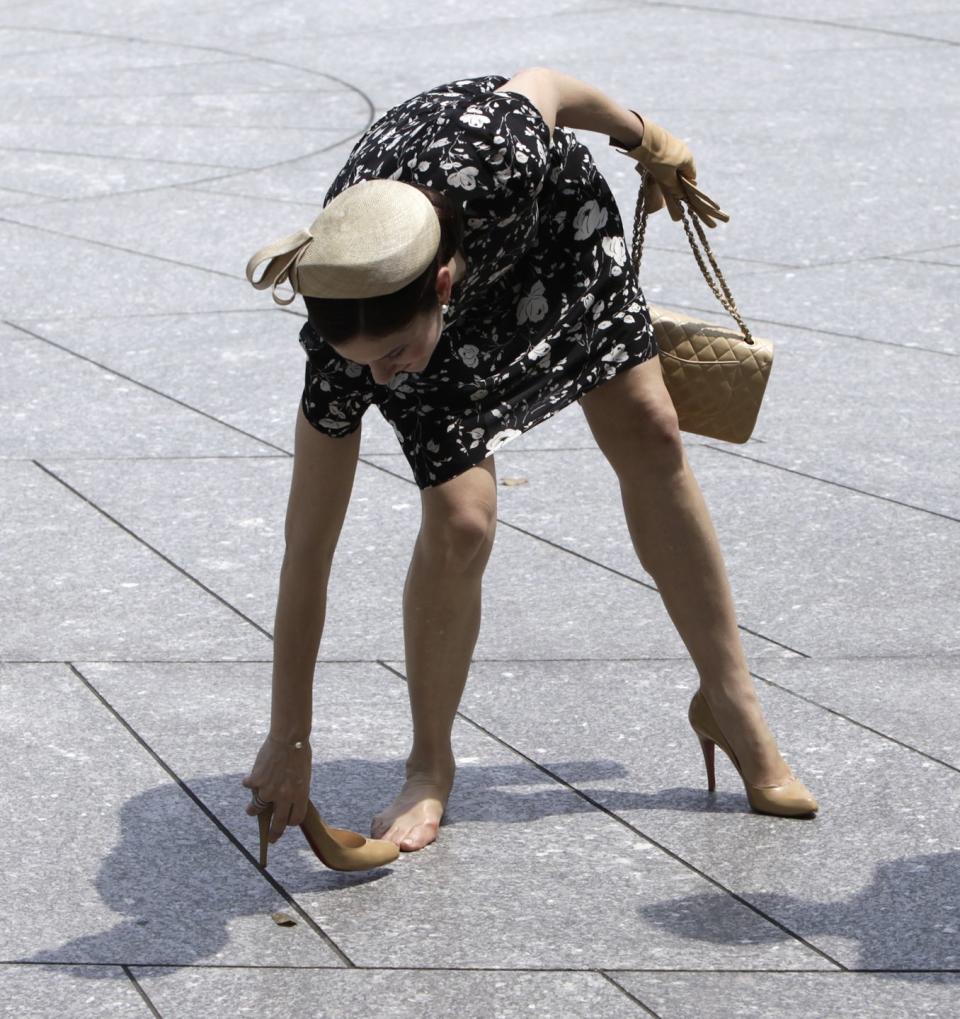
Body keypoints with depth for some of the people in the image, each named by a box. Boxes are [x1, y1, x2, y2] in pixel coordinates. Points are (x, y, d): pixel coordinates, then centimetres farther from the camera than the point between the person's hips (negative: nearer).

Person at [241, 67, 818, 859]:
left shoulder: (498, 159, -46)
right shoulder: (345, 347, -40)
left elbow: (543, 83, -21)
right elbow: (308, 548, -32)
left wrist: (648, 142, 0)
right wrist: (290, 740, -28)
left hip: (549, 205, 2)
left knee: (648, 436, 6)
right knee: (461, 518, -17)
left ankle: (730, 702, 24)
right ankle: (430, 766, 6)